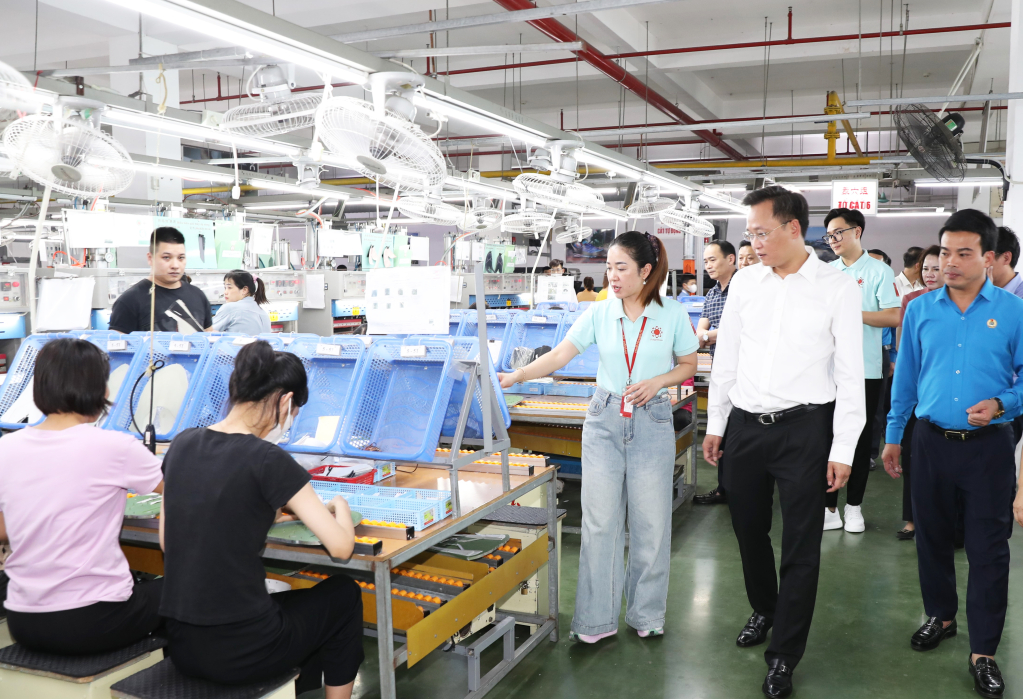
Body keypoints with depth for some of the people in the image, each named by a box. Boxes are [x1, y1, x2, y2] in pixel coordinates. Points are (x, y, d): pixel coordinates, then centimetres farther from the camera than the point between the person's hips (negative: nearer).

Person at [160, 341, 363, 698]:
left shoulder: (182, 444, 2)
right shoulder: (268, 459, -17)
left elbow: (165, 541, 13)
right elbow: (341, 547, -16)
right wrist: (340, 505, 6)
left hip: (180, 646, 7)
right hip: (239, 653, -6)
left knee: (291, 602, 33)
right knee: (343, 595, 22)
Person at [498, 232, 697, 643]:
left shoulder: (673, 314, -3)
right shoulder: (599, 314, 0)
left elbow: (689, 366, 7)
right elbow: (560, 355, -5)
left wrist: (657, 381, -11)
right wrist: (516, 376, -17)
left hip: (651, 421, -1)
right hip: (604, 421, 1)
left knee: (650, 521, 5)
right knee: (599, 521, 1)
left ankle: (647, 615, 24)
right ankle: (597, 619, 13)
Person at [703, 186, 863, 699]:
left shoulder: (838, 288, -6)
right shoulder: (744, 283, 5)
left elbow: (850, 373, -6)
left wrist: (843, 449, -8)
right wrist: (715, 423, 11)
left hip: (804, 429, -4)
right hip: (744, 426, 4)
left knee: (800, 546, 4)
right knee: (748, 529, 17)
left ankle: (784, 656, 19)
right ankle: (763, 609, 43)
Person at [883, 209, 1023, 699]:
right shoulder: (921, 310, 3)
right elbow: (905, 377, 10)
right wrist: (893, 436, 11)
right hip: (931, 442, 3)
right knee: (931, 535, 15)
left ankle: (983, 651, 16)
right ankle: (940, 616, 37)